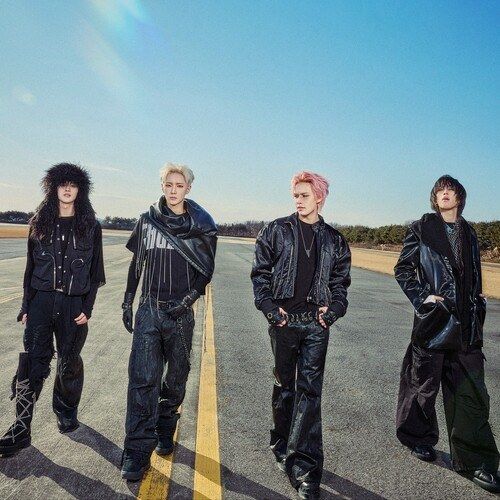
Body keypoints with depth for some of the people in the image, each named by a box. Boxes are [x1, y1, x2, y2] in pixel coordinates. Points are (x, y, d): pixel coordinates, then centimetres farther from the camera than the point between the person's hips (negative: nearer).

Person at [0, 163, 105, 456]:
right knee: (32, 362, -2)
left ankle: (66, 411, 33)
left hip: (74, 304, -1)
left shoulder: (91, 227, 1)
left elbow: (95, 272, 0)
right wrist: (26, 306, 6)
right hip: (41, 302, 2)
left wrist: (87, 308, -6)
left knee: (69, 363, 10)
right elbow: (31, 268, 10)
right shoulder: (40, 224, 7)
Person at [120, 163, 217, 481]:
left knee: (177, 377, 11)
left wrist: (189, 298, -13)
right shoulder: (147, 221, 7)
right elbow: (136, 264, 13)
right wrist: (127, 303, 11)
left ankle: (165, 432, 32)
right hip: (148, 308, 1)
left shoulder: (202, 225, 1)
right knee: (143, 377, -5)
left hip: (180, 311, 0)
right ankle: (139, 450, 4)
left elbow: (207, 269, 1)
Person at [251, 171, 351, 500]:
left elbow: (340, 281, 12)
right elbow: (260, 272, 1)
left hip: (316, 324, 1)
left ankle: (305, 468, 10)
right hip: (284, 321, 0)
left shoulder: (334, 240, 8)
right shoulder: (277, 231, 2)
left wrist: (333, 309, -4)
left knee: (309, 391, 0)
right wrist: (270, 308, -8)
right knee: (285, 385, 13)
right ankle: (283, 446, 35)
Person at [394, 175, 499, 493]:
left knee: (471, 391, 5)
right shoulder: (422, 229, -2)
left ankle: (473, 460, 18)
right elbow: (402, 269, -3)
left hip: (466, 324, 4)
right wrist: (423, 297, -13)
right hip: (433, 318, -4)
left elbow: (474, 277, 20)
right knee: (424, 383, 9)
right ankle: (418, 437, 32)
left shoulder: (469, 233, 13)